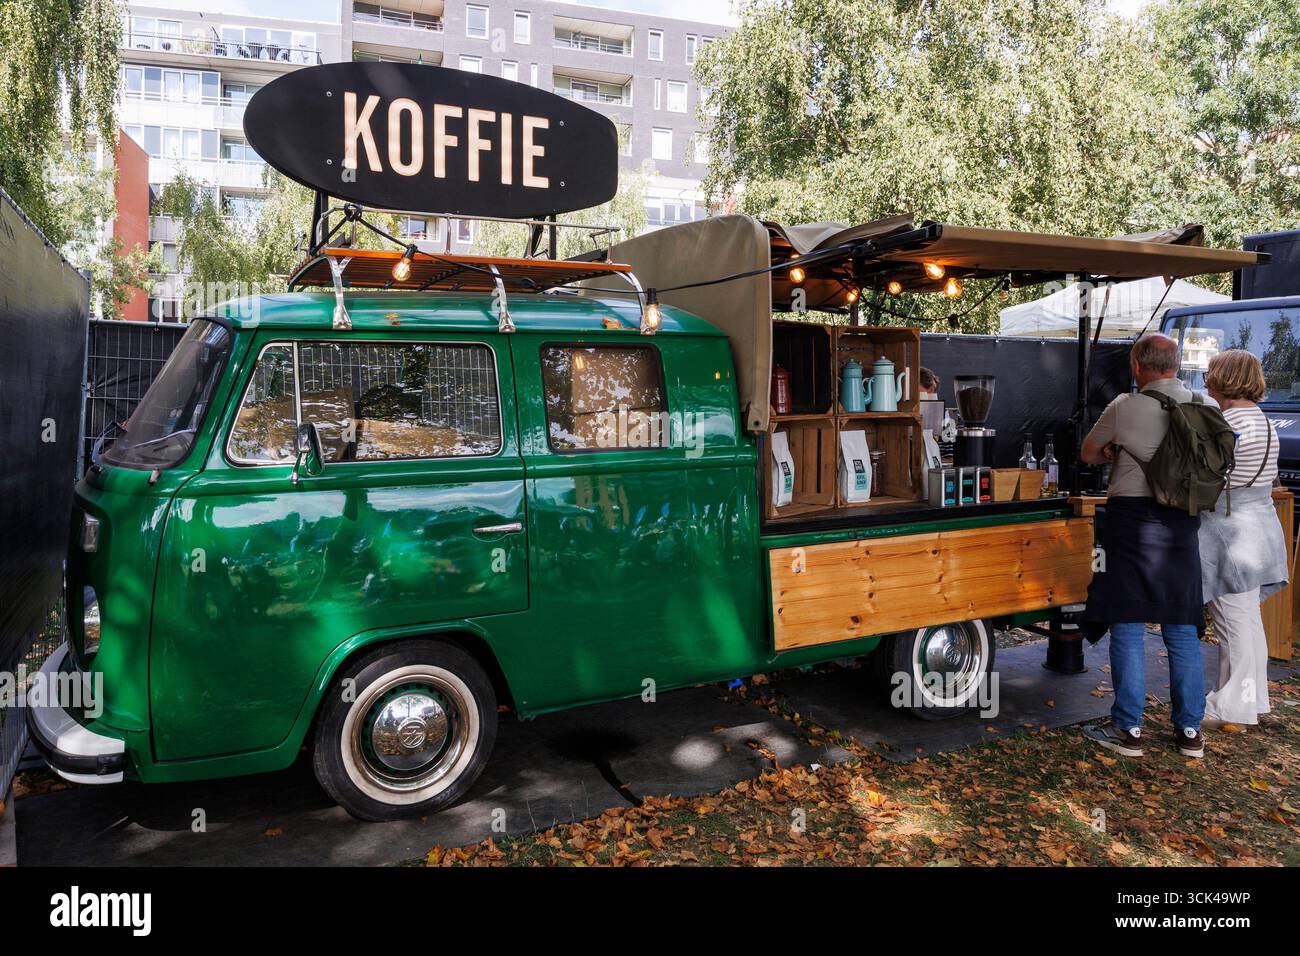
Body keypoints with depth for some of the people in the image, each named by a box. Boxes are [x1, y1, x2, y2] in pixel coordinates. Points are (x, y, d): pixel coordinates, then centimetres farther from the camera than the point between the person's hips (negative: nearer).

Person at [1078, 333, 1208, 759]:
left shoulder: (1125, 408, -9)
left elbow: (1088, 454, 3)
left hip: (1132, 519, -4)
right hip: (1183, 522, 5)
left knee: (1127, 627, 2)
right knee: (1182, 630, 11)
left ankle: (1128, 729, 7)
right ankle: (1190, 731, 18)